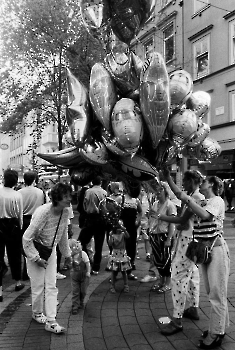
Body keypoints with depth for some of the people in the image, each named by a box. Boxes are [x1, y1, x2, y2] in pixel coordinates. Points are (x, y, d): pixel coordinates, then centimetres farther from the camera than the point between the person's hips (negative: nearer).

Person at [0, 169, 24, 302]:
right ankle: (18, 282, 36)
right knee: (14, 254, 18)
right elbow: (20, 215, -3)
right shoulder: (17, 195, -10)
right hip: (13, 226, 0)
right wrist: (20, 227, 12)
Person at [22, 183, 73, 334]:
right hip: (35, 251, -5)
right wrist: (37, 258, -20)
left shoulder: (65, 211, -11)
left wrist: (67, 253, 13)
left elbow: (64, 234, 6)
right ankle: (37, 313, 34)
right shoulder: (43, 213, -31)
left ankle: (51, 321, 10)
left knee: (51, 286, 3)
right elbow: (27, 238, -24)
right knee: (38, 286, 7)